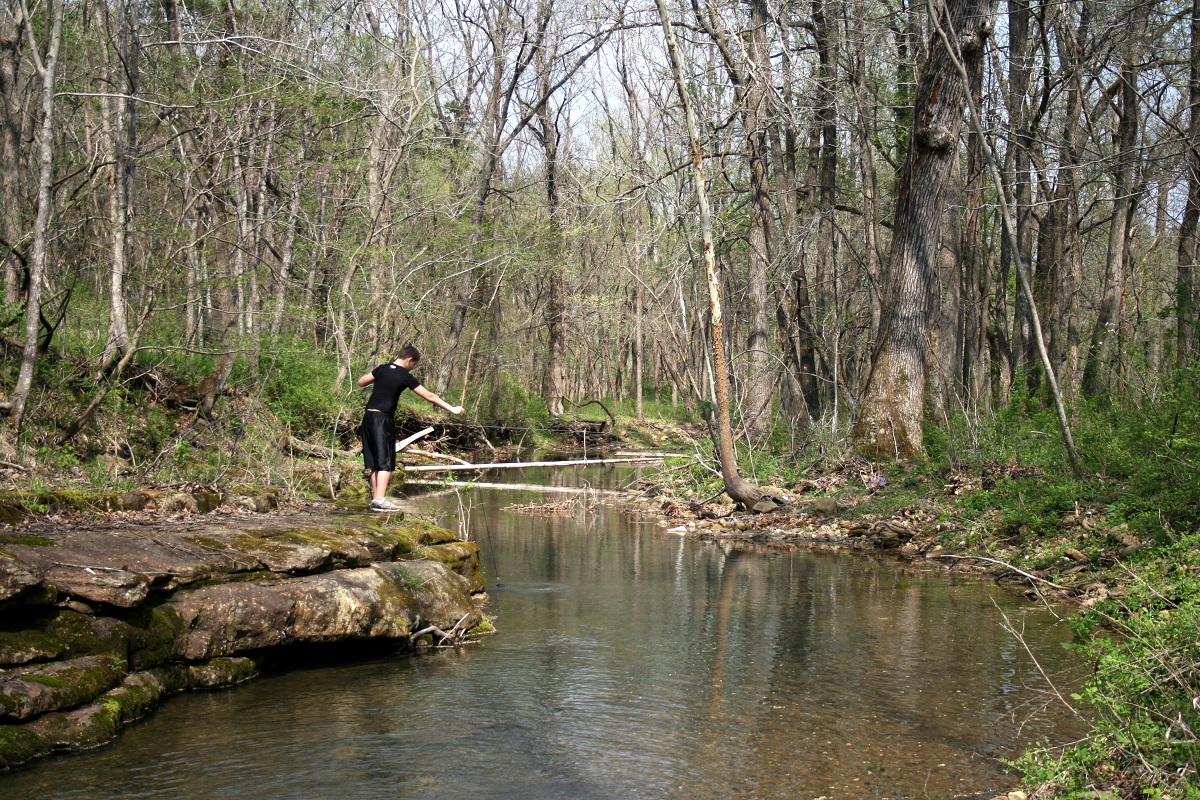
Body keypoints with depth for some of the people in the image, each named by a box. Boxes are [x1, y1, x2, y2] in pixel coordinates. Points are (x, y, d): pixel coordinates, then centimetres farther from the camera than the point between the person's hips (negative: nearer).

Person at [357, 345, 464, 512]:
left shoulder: (381, 369, 10)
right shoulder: (405, 377, -6)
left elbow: (361, 382, 22)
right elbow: (429, 396, -4)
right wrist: (452, 409, 1)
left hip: (368, 417, 7)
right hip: (383, 419, -7)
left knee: (374, 462, 10)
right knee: (385, 461, -6)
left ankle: (375, 498, 11)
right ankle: (380, 500, -14)